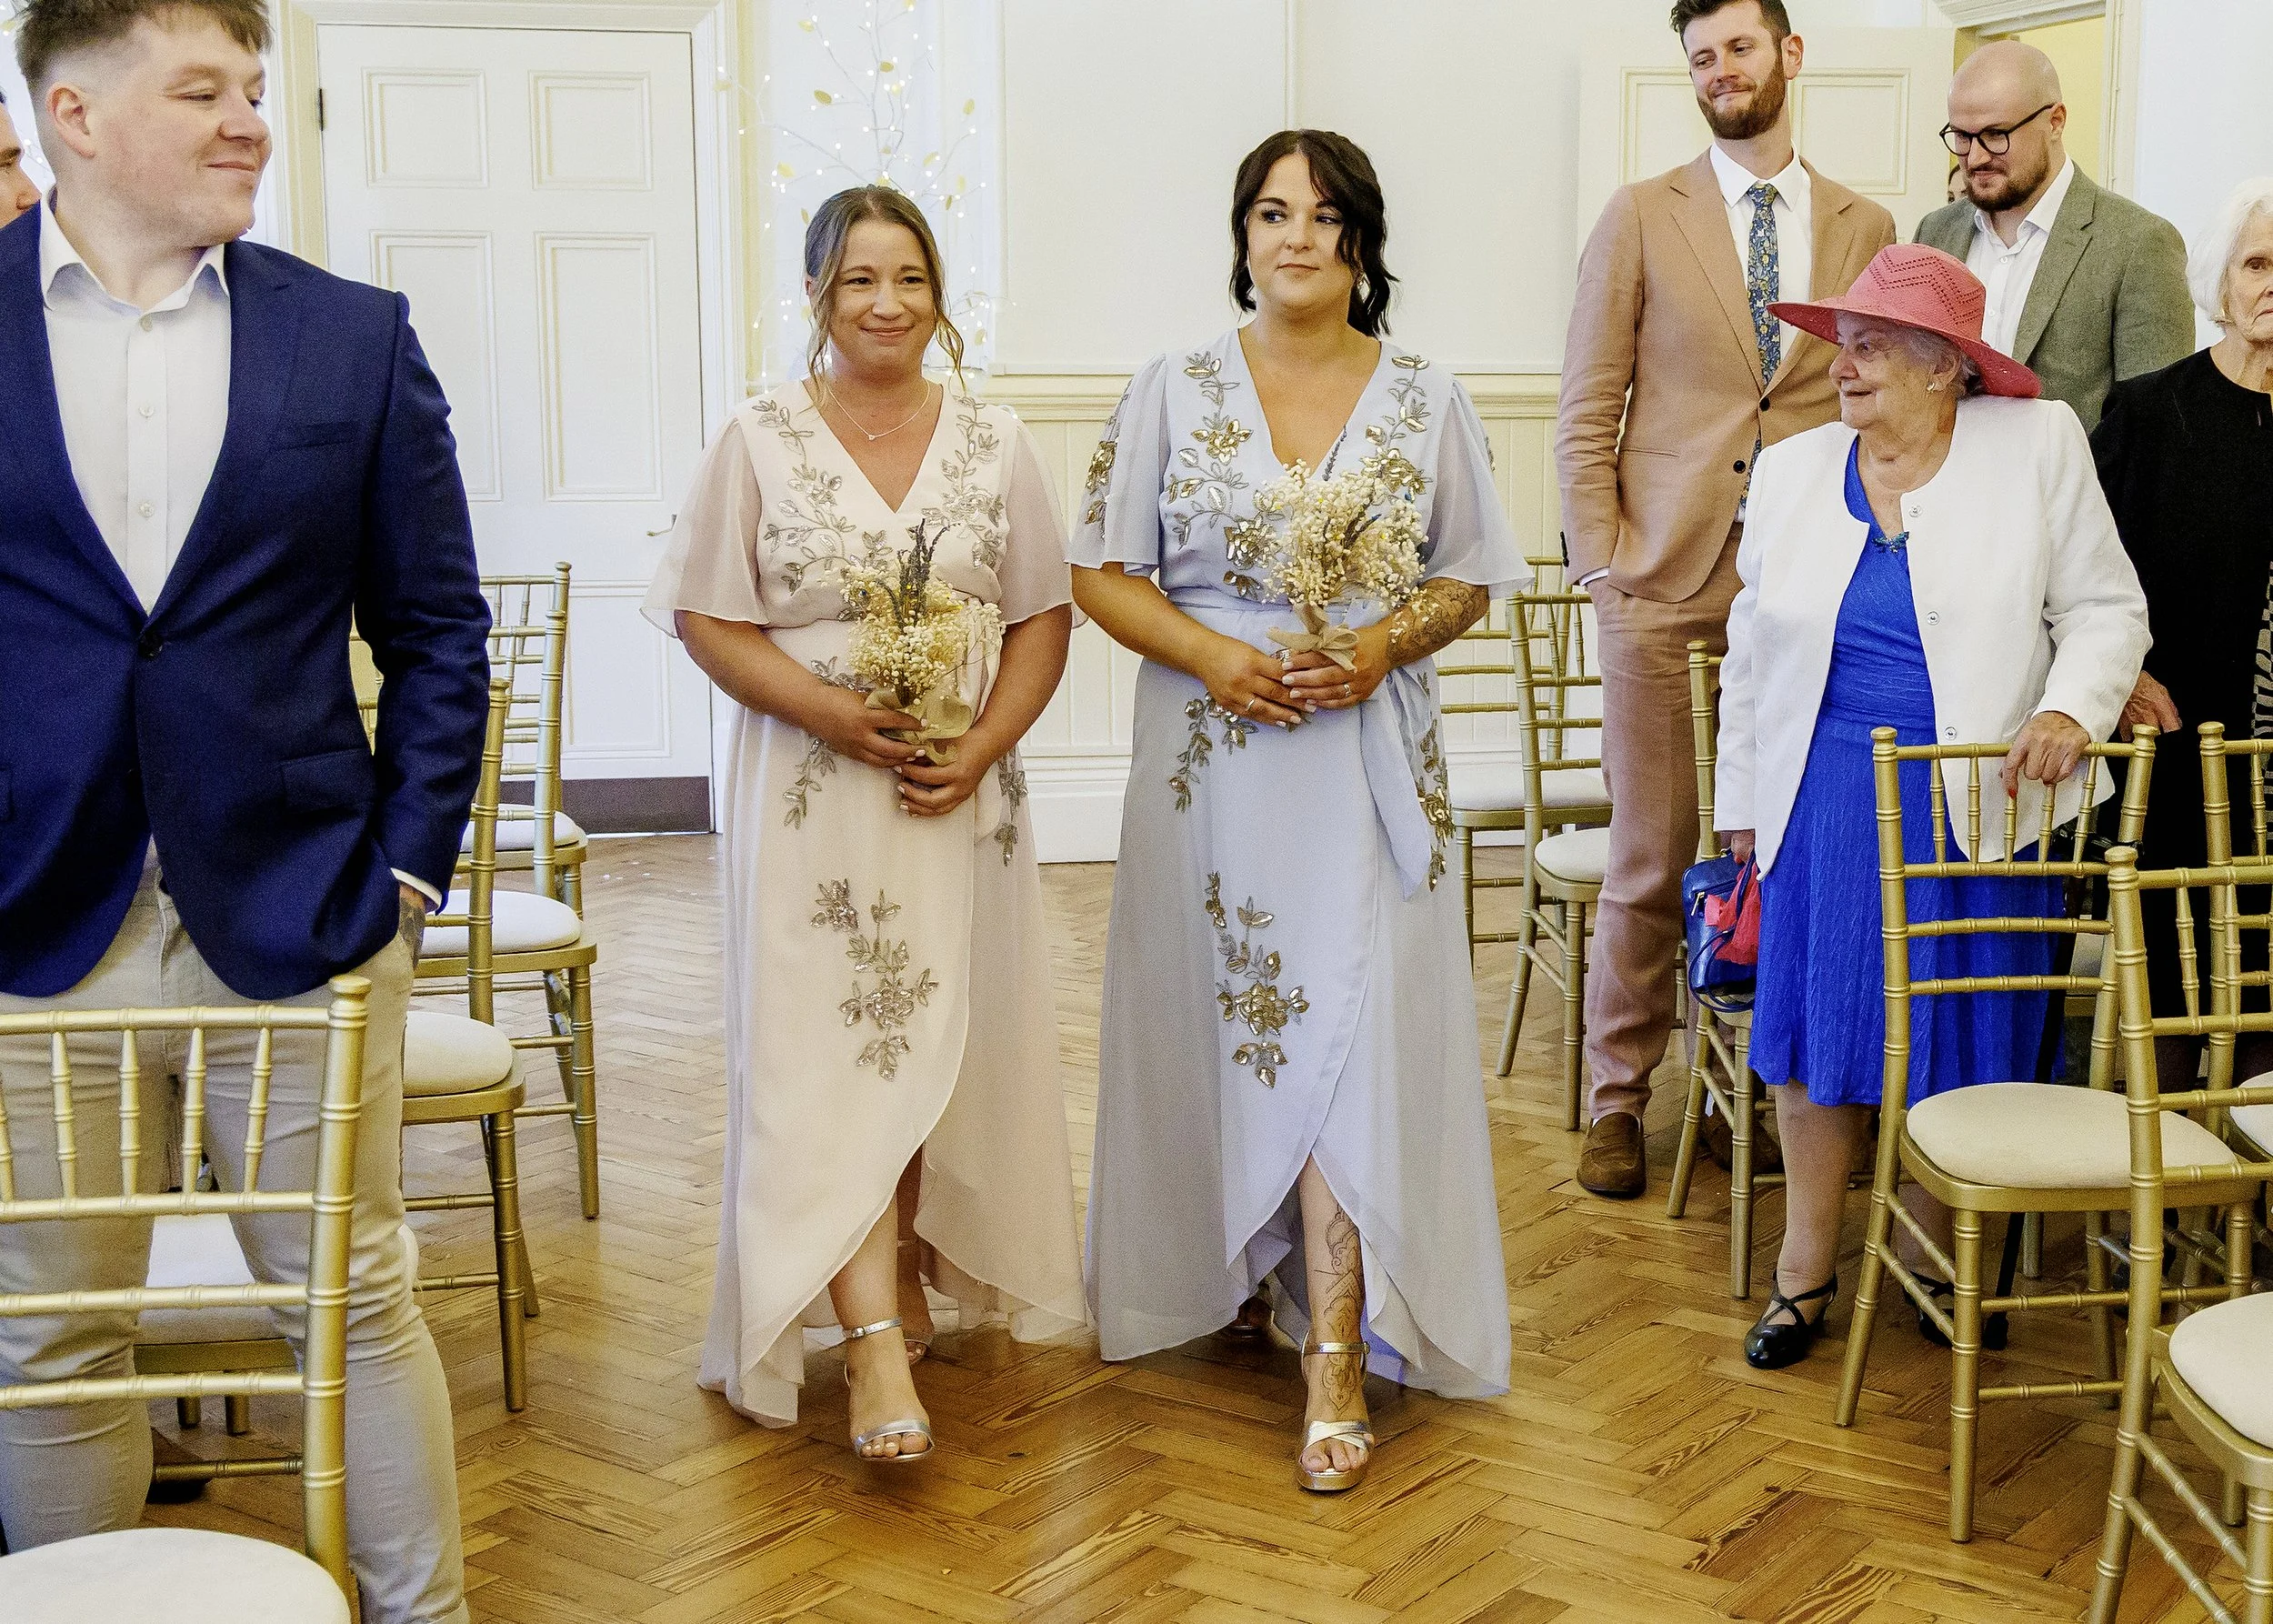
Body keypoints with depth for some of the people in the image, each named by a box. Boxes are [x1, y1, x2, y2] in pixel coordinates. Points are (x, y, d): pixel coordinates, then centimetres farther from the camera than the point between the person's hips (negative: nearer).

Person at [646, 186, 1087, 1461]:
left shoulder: (996, 443, 7)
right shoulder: (760, 443, 1)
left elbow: (1045, 615, 6)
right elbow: (709, 620, -2)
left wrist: (983, 747, -10)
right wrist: (829, 709, -17)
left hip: (962, 797, 3)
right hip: (814, 795, -3)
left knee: (942, 1046, 7)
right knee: (834, 1054, -9)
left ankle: (908, 1278, 26)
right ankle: (875, 1350, -11)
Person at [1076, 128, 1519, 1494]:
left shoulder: (1426, 403, 5)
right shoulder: (1174, 392, 4)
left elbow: (1468, 580, 8)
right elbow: (1102, 574, 2)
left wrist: (1382, 646, -12)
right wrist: (1212, 654, -14)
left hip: (1368, 750, -1)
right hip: (1212, 748, 1)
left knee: (1350, 1015, -9)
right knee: (1221, 1010, 6)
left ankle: (1339, 1359, -7)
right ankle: (1237, 1268, 27)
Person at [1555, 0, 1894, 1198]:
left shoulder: (1865, 229, 11)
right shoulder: (1642, 218, 5)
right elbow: (1587, 409, 3)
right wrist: (1599, 558, -5)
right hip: (1663, 580, -2)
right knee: (1651, 860, 2)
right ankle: (1618, 1100, 15)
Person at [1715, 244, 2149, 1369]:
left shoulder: (2037, 448, -1)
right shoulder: (1793, 471, 8)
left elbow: (2105, 607, 2)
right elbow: (1752, 650, 13)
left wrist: (2071, 708, -17)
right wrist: (1742, 804, 13)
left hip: (1978, 801, -2)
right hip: (1826, 800, 2)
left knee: (1955, 1035, 3)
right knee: (1821, 1025, 2)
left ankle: (1935, 1260, 23)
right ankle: (1806, 1272, 15)